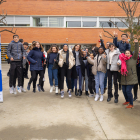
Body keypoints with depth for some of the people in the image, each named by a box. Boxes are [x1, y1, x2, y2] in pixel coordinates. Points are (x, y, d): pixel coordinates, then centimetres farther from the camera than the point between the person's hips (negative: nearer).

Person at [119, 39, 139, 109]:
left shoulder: (133, 58, -1)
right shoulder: (123, 60, 10)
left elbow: (136, 52, -14)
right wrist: (119, 69, 3)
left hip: (131, 78, -5)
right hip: (124, 79, 5)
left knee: (128, 91, -10)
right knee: (124, 90, 9)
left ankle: (131, 104, 8)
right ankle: (127, 101, 35)